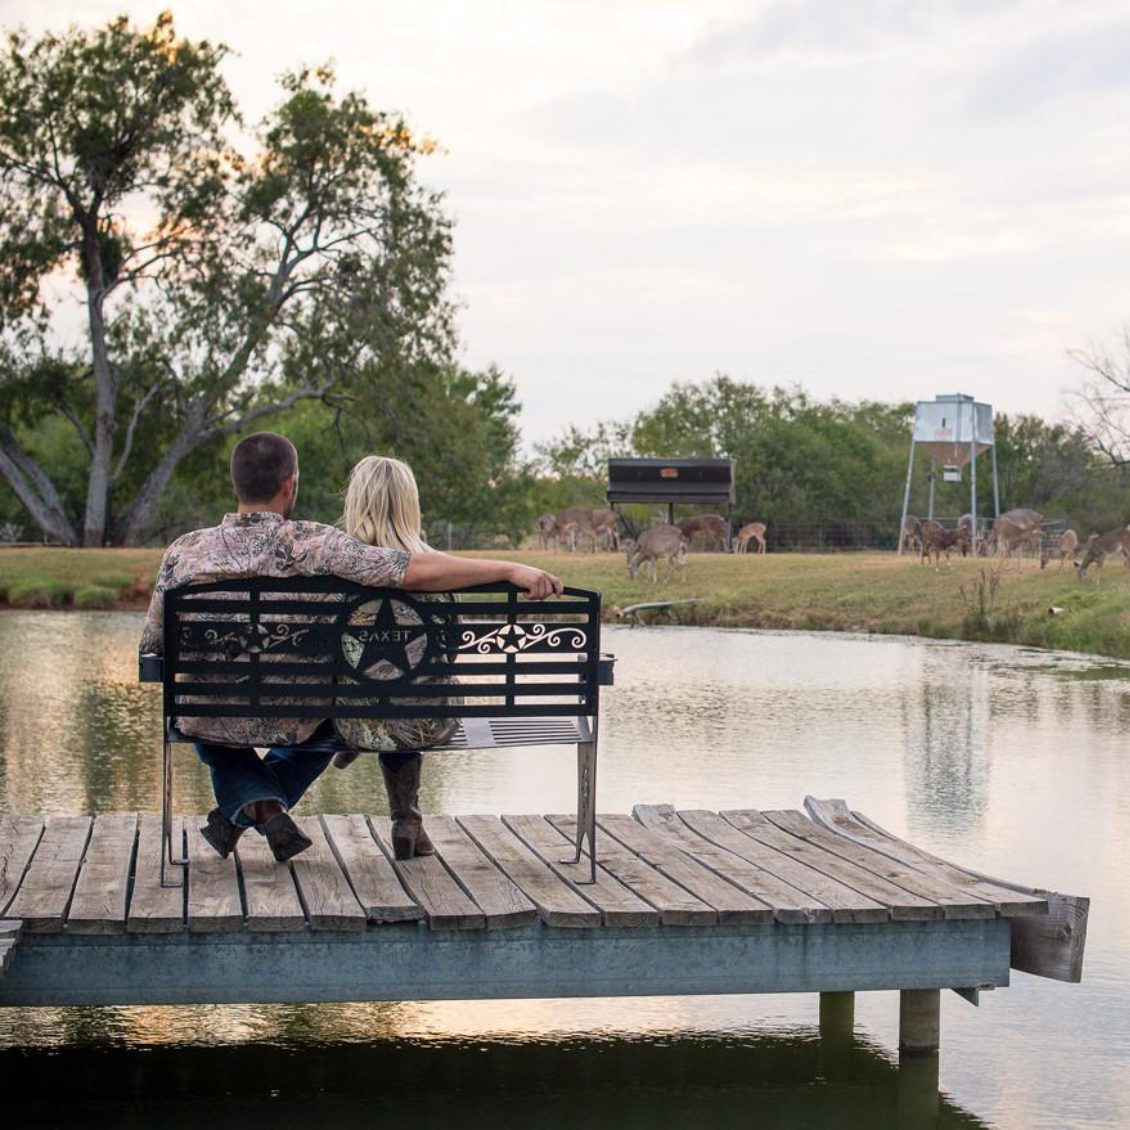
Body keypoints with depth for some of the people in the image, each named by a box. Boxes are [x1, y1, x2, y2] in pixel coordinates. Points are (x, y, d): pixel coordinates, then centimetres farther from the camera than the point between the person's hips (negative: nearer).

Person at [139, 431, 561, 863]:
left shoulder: (183, 552, -12)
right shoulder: (315, 545, -19)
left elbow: (151, 648, -2)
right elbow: (418, 571, -25)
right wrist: (510, 569, -19)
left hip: (212, 724, 1)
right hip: (295, 724, -1)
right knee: (325, 728, 36)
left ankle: (252, 807, 6)